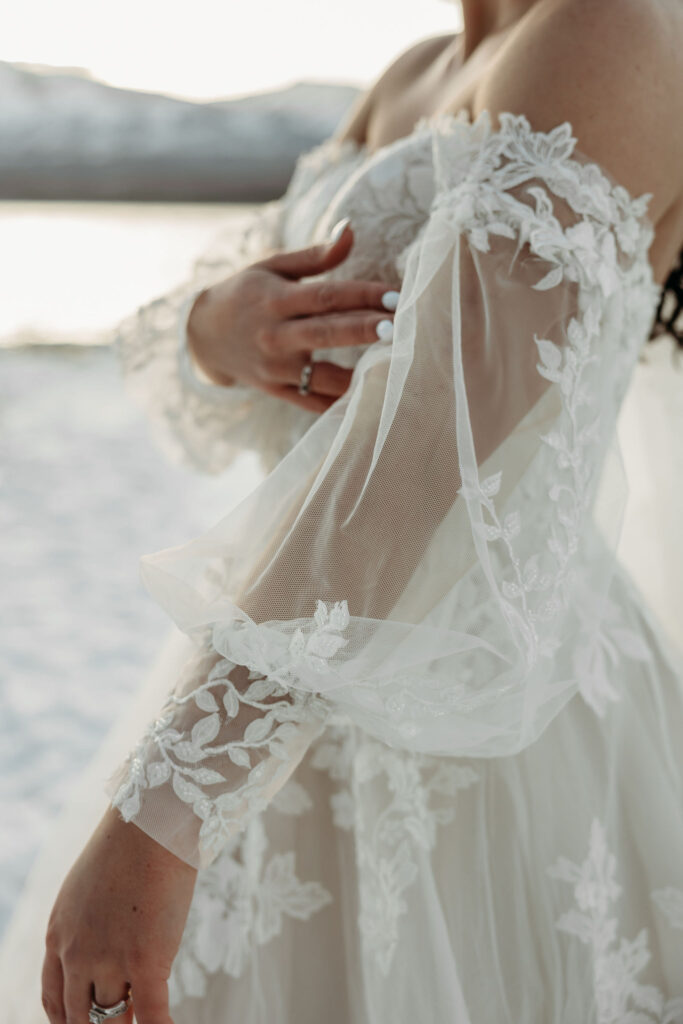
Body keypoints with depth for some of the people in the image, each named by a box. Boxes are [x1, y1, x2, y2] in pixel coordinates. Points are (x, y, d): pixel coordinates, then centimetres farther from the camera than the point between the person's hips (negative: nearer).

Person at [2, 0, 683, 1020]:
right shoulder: (419, 82, 11)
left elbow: (436, 444, -29)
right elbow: (191, 387, 10)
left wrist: (155, 816, -31)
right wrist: (225, 327, -14)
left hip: (488, 736, -8)